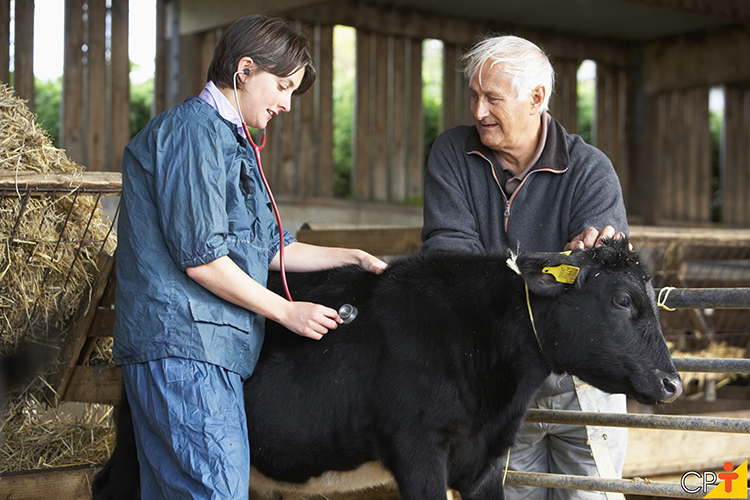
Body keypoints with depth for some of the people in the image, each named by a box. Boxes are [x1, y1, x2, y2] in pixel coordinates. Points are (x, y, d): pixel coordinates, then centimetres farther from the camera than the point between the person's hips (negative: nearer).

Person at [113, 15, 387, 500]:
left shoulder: (232, 141, 24)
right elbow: (200, 258, -16)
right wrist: (288, 312, -9)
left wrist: (353, 257, 19)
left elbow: (270, 248, 25)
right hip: (184, 346, -10)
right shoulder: (194, 130, -10)